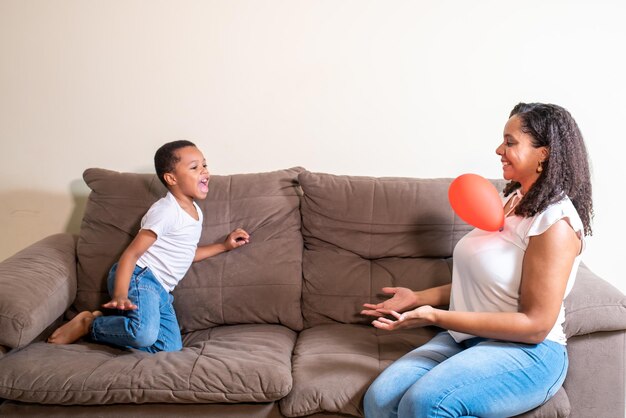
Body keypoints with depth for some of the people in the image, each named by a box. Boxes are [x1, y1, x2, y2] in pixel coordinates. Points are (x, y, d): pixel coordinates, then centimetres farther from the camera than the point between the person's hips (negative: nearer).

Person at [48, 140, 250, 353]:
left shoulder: (195, 211, 17)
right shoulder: (166, 211, -12)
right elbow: (132, 252, -17)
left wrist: (225, 245, 27)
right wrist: (120, 295, -30)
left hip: (161, 291, 9)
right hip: (140, 278, -9)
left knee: (170, 347, -7)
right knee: (145, 333, -35)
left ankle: (102, 324, 3)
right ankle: (89, 323, -8)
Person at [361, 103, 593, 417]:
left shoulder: (555, 222, -15)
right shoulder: (511, 200, 12)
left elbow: (535, 326, -19)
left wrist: (435, 316, -22)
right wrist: (419, 298, 10)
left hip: (527, 353, -7)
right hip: (465, 338, 7)